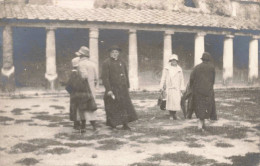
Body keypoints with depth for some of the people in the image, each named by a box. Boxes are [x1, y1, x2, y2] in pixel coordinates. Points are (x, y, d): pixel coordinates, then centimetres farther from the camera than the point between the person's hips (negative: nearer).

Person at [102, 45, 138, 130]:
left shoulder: (121, 62, 11)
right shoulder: (106, 63, -8)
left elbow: (126, 75, 17)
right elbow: (105, 77, -13)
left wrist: (127, 87, 12)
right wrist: (108, 90, -19)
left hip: (123, 89, 5)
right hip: (113, 89, -5)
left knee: (125, 105, 5)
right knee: (113, 107, 4)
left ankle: (125, 125, 12)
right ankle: (112, 125, 18)